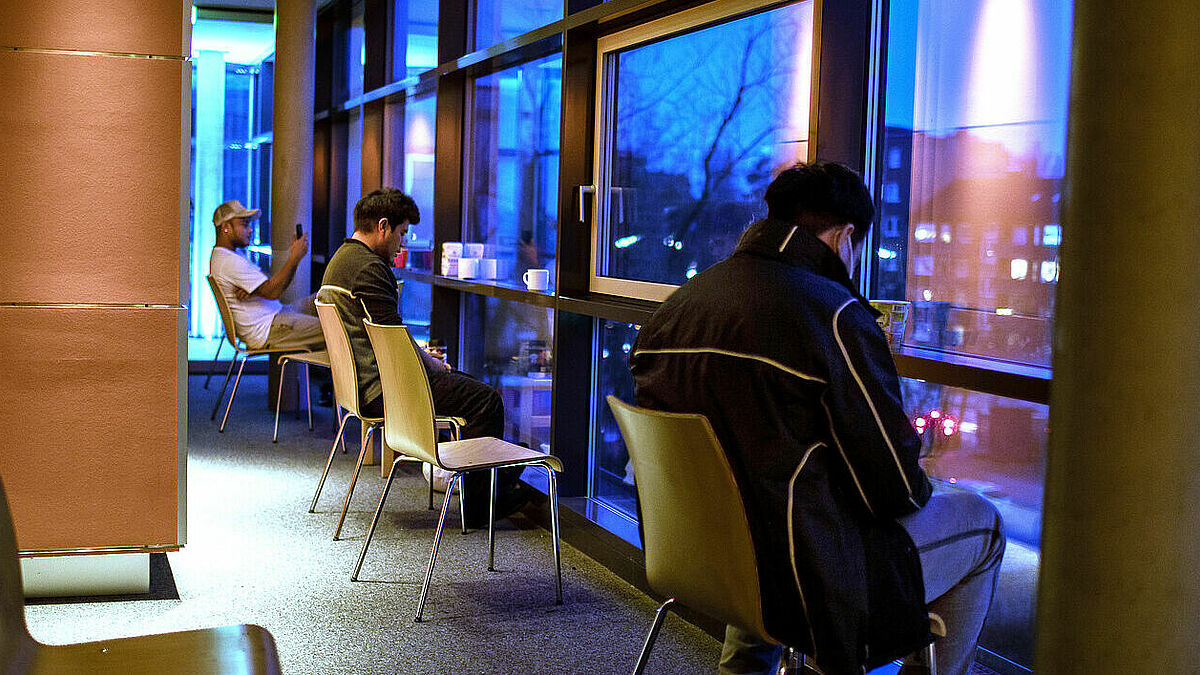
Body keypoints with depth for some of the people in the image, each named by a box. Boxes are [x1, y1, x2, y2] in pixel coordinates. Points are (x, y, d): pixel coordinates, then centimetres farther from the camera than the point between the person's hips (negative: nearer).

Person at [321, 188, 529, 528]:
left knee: (472, 385, 22)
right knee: (487, 399, -11)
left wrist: (423, 356, 14)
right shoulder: (368, 267, -19)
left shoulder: (342, 258, 16)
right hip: (384, 389, -12)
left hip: (363, 382, 12)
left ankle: (500, 481, 28)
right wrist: (432, 364, -5)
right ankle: (477, 506, -2)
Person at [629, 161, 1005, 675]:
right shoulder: (835, 315, -21)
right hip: (805, 586, -7)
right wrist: (920, 489, 7)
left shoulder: (673, 306, 1)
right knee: (980, 522, 14)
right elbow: (896, 488, -17)